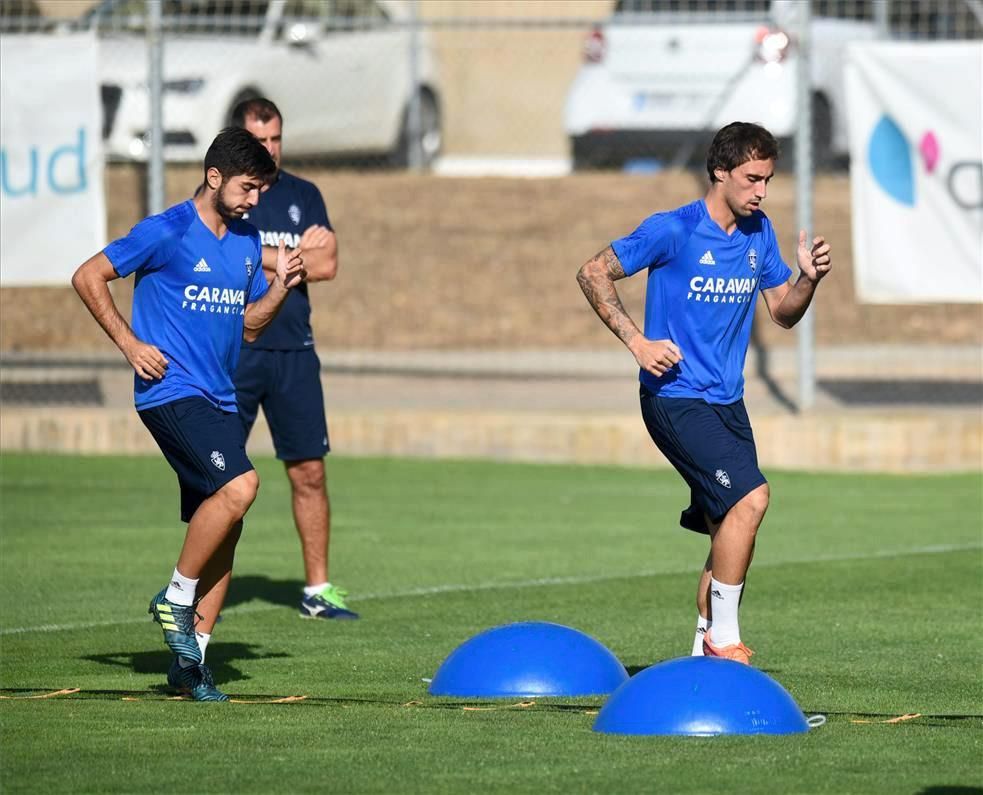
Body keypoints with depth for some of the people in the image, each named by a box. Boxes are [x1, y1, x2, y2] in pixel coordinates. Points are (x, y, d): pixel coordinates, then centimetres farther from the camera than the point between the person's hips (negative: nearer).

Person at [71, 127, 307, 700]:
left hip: (219, 396, 8)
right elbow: (89, 277, -5)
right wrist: (130, 344, -10)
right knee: (239, 485, -26)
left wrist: (281, 288, 3)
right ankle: (177, 598, -9)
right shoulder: (167, 233, -8)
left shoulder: (247, 242, 13)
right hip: (171, 390, -8)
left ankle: (190, 661, 9)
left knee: (225, 528, 3)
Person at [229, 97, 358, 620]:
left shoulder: (304, 196, 11)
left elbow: (326, 265, 0)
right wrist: (298, 253, -6)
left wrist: (262, 262, -6)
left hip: (293, 351, 3)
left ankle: (317, 589, 8)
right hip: (232, 351, -3)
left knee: (309, 471, 2)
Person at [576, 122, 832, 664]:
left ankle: (704, 650, 19)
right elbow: (593, 273, -6)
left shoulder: (759, 234, 9)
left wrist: (809, 279, -4)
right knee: (750, 496, -22)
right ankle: (723, 638, -13)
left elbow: (783, 313, 17)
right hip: (675, 398, -7)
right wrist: (637, 342, -14)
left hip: (726, 403, 7)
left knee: (730, 529, 6)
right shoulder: (673, 231, -11)